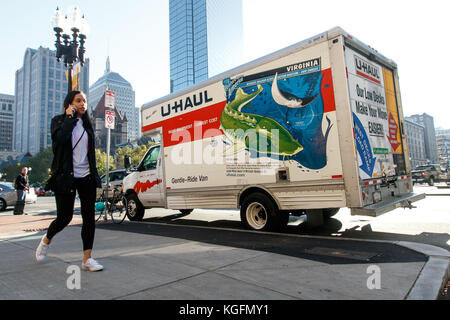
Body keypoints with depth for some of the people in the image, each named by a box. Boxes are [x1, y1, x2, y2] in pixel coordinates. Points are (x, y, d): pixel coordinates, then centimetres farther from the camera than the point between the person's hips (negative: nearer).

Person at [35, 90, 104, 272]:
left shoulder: (87, 124, 15)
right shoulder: (58, 121, 3)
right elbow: (60, 139, -21)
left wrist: (95, 181, 14)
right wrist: (69, 117, -11)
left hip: (86, 177, 4)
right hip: (66, 177, -4)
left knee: (89, 217, -2)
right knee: (65, 217, 1)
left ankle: (87, 259, 5)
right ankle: (46, 240, 35)